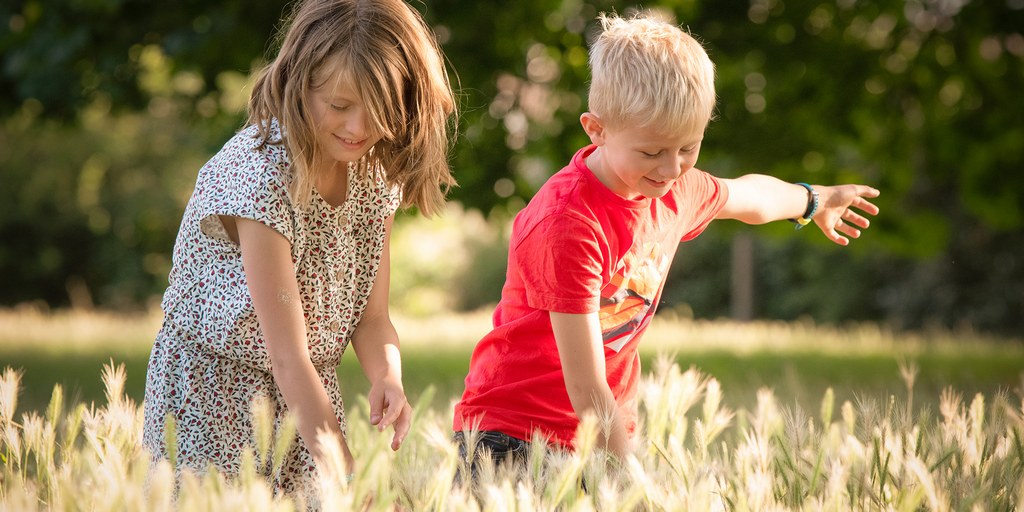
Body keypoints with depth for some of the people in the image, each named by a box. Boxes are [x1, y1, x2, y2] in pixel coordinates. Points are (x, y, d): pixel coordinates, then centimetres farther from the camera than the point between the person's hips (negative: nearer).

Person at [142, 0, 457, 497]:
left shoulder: (378, 173, -6)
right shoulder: (261, 175, -28)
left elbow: (371, 318, -2)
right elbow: (288, 358, -30)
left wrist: (387, 376, -25)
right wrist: (352, 480, -35)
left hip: (309, 395, 6)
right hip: (213, 391, -6)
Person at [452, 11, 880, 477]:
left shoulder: (677, 191, 0)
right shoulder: (567, 224, -25)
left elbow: (746, 197, 27)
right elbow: (586, 390, -28)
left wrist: (814, 201, 45)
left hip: (606, 434, 7)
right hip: (511, 436, -7)